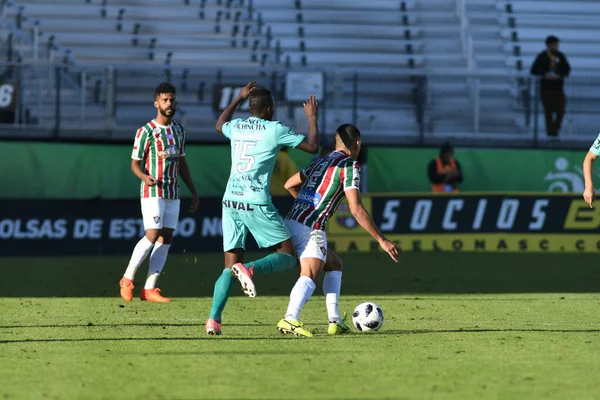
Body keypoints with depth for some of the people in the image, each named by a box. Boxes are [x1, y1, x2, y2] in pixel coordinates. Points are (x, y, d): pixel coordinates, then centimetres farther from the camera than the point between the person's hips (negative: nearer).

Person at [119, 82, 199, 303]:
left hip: (173, 194, 6)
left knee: (166, 239, 1)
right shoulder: (146, 131, -8)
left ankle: (149, 289, 3)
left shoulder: (179, 130, 11)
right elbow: (135, 163, -6)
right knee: (152, 236, -16)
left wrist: (193, 191, 16)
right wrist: (145, 177, -28)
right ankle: (127, 279, -1)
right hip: (152, 192, -6)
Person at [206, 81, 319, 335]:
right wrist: (312, 117, 18)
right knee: (287, 257, 3)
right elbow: (312, 146, 3)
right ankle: (249, 269, -27)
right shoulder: (274, 130, -2)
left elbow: (219, 125, 40)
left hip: (230, 201, 6)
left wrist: (239, 99, 46)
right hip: (256, 203, -6)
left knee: (230, 265, 8)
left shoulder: (236, 127, 14)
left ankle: (214, 319, -11)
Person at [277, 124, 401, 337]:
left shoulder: (321, 161, 21)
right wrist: (382, 240, -9)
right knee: (310, 276, -23)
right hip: (310, 228, -9)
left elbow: (289, 185, 29)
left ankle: (334, 321, 14)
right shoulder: (349, 165, -3)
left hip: (291, 221, 9)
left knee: (334, 264, 23)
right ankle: (290, 319, -47)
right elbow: (356, 210, -11)